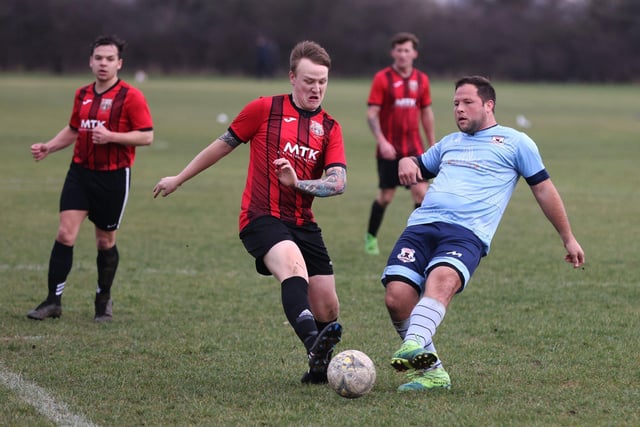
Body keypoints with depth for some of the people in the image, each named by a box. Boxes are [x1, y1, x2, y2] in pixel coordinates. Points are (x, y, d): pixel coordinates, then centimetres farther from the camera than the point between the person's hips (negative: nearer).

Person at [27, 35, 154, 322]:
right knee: (65, 234, -7)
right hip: (80, 172, 4)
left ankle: (103, 301, 25)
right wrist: (48, 147, 9)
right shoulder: (83, 95, 10)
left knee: (105, 241, 7)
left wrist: (111, 136, -22)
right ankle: (53, 301, -2)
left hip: (114, 177, -4)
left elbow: (146, 136, -12)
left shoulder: (130, 96, -8)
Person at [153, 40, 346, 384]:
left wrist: (298, 182, -20)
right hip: (261, 217, -5)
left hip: (303, 224, 5)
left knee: (327, 308, -2)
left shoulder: (329, 127, 10)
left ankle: (320, 366, 25)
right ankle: (314, 344, -57)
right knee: (293, 268, -35)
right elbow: (224, 144, 14)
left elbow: (338, 182, -3)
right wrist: (178, 179, 22)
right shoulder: (264, 109, 2)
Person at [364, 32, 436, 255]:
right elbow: (371, 113, -10)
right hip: (389, 149, -3)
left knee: (421, 192, -9)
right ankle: (371, 237, 25)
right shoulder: (382, 78, -7)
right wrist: (381, 141, -21)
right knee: (386, 196, 4)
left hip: (414, 148, 3)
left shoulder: (422, 79, 6)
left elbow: (426, 112, 14)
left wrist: (432, 145, 14)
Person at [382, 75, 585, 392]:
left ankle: (414, 345, -59)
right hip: (421, 224, 5)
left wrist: (568, 239, 23)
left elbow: (544, 190, 21)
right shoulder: (449, 143, 31)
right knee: (396, 296, -17)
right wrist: (406, 162, 15)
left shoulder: (515, 142, 16)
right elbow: (417, 170, 42)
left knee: (442, 278, -37)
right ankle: (431, 372, -3)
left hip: (467, 232, -5)